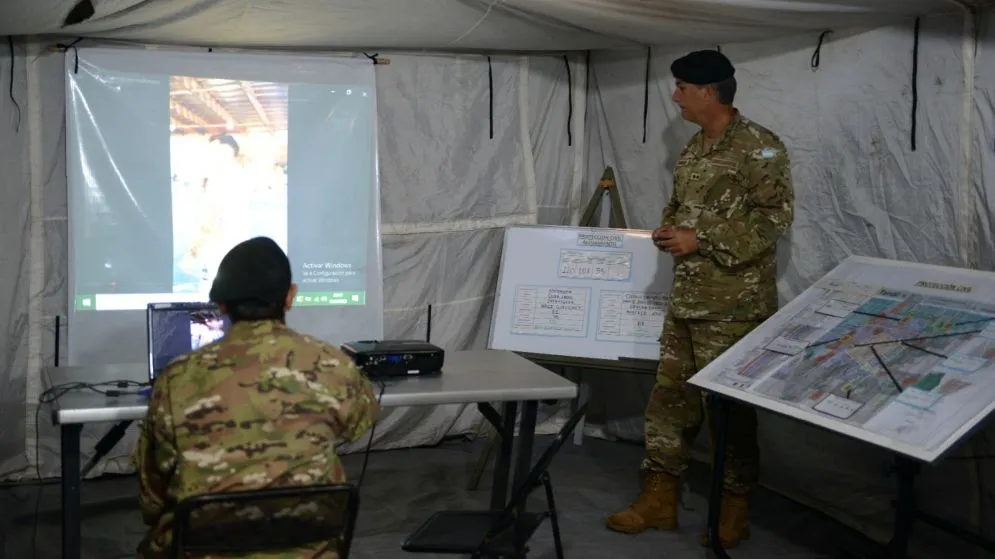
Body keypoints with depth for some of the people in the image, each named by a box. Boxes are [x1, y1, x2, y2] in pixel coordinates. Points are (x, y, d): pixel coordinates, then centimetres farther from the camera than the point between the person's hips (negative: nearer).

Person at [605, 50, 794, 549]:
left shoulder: (758, 146, -10)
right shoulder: (693, 150, 15)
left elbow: (775, 216, -16)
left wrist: (701, 239, -18)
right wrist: (668, 231, 2)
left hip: (734, 304, -8)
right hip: (686, 300, 8)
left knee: (730, 403, 1)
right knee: (670, 395, 10)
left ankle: (735, 508, 16)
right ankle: (660, 498, 20)